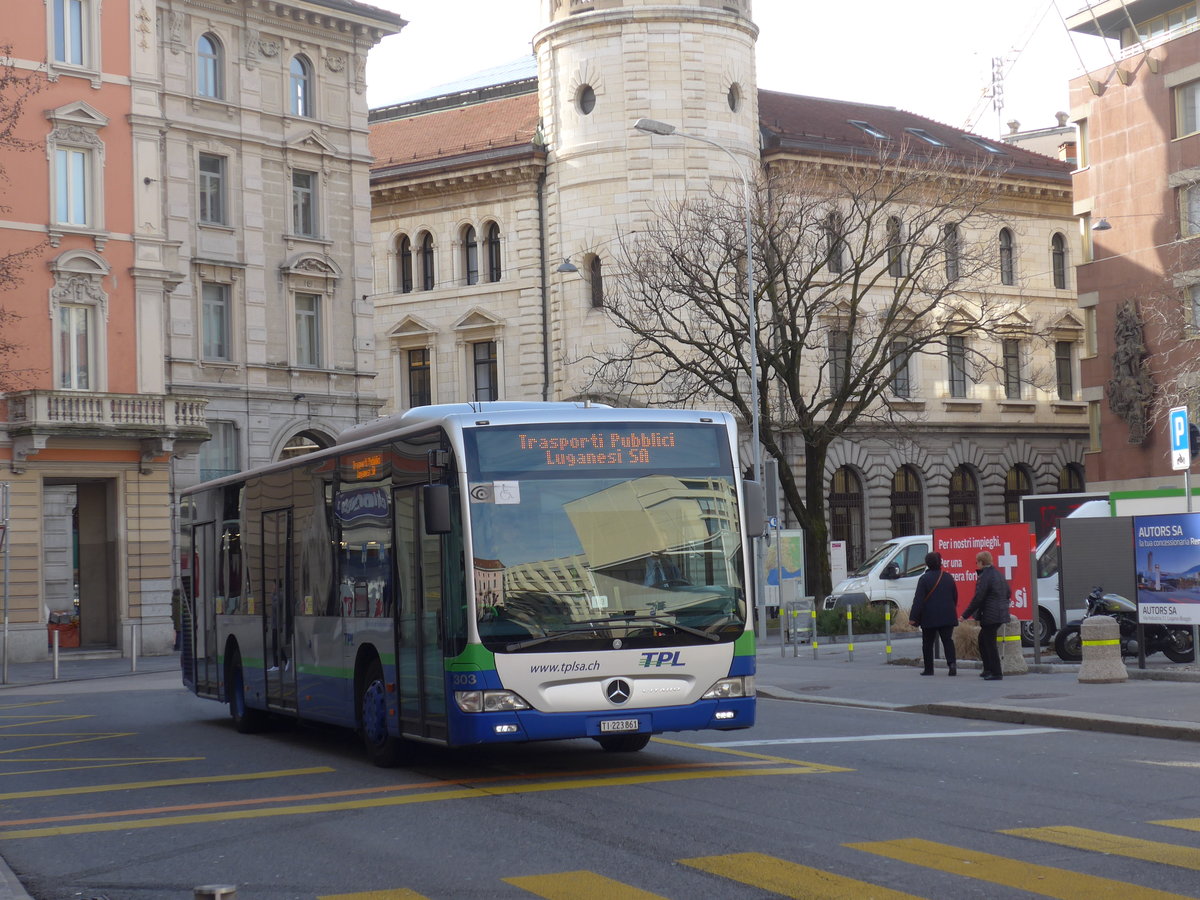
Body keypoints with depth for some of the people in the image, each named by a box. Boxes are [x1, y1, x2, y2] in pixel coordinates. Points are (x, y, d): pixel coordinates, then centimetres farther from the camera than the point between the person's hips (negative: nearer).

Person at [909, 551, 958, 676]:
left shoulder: (924, 578, -10)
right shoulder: (948, 577, 5)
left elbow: (918, 600, -13)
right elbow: (955, 596, 13)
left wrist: (913, 618, -12)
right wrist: (952, 611, 26)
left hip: (929, 617, -3)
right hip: (947, 616, 3)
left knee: (928, 643, 8)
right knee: (948, 640, 4)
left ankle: (928, 669, 10)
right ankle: (952, 662, -17)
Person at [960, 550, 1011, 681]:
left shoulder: (983, 577, -17)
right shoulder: (999, 574, 13)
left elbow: (978, 598, -20)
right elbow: (1007, 593, 21)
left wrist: (966, 615, -13)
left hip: (990, 615, -10)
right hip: (1001, 613, 10)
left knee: (990, 644, -3)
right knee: (982, 640, 21)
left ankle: (996, 673, 0)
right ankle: (988, 669, 26)